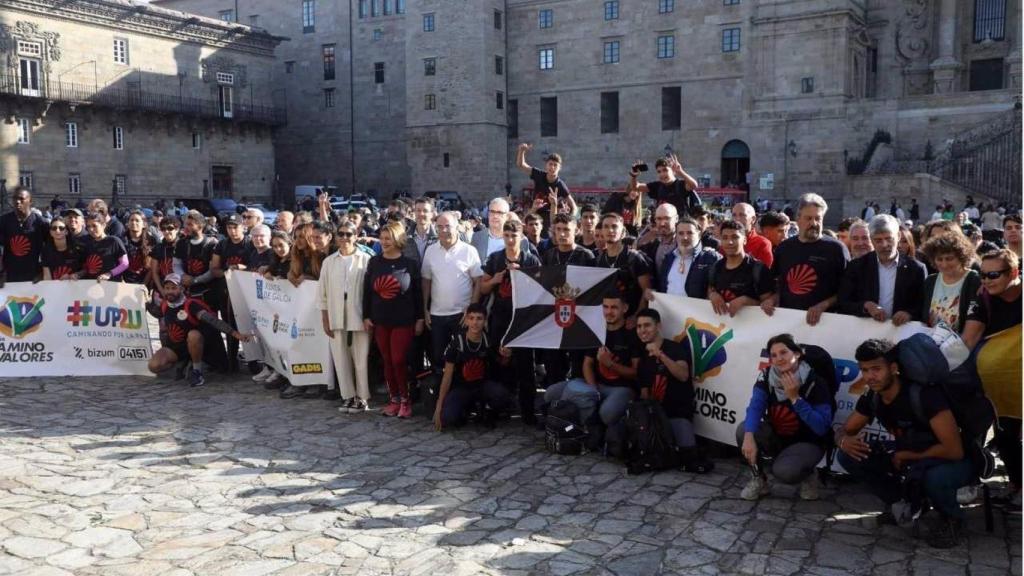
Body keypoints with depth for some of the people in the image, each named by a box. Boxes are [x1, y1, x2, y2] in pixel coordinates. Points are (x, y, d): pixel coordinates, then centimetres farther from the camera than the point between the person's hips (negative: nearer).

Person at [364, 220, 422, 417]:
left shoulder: (411, 263, -4)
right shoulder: (374, 262, 5)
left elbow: (418, 293, -2)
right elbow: (367, 290, 8)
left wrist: (420, 319, -4)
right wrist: (366, 316, 4)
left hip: (404, 320, -3)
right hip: (380, 320, 4)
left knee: (399, 360, -5)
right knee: (387, 361, 8)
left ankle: (405, 400, 10)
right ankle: (394, 399, 19)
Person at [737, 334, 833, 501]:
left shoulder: (815, 382, -21)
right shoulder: (767, 376, -9)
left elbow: (822, 428, -25)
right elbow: (755, 407, -22)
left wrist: (795, 398, -32)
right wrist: (749, 436, -41)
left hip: (807, 442, -4)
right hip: (776, 437, 4)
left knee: (783, 471, -33)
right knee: (743, 430, -23)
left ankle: (809, 476, 5)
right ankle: (759, 479, -1)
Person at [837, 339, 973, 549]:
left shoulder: (923, 394, -29)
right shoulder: (871, 398, -9)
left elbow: (954, 450, -31)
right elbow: (844, 431, 2)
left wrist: (907, 456, -21)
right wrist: (844, 441, -23)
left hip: (950, 461, -6)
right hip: (907, 456, 6)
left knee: (935, 477, -41)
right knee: (849, 456, -12)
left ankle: (952, 518, -5)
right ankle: (905, 503, 7)